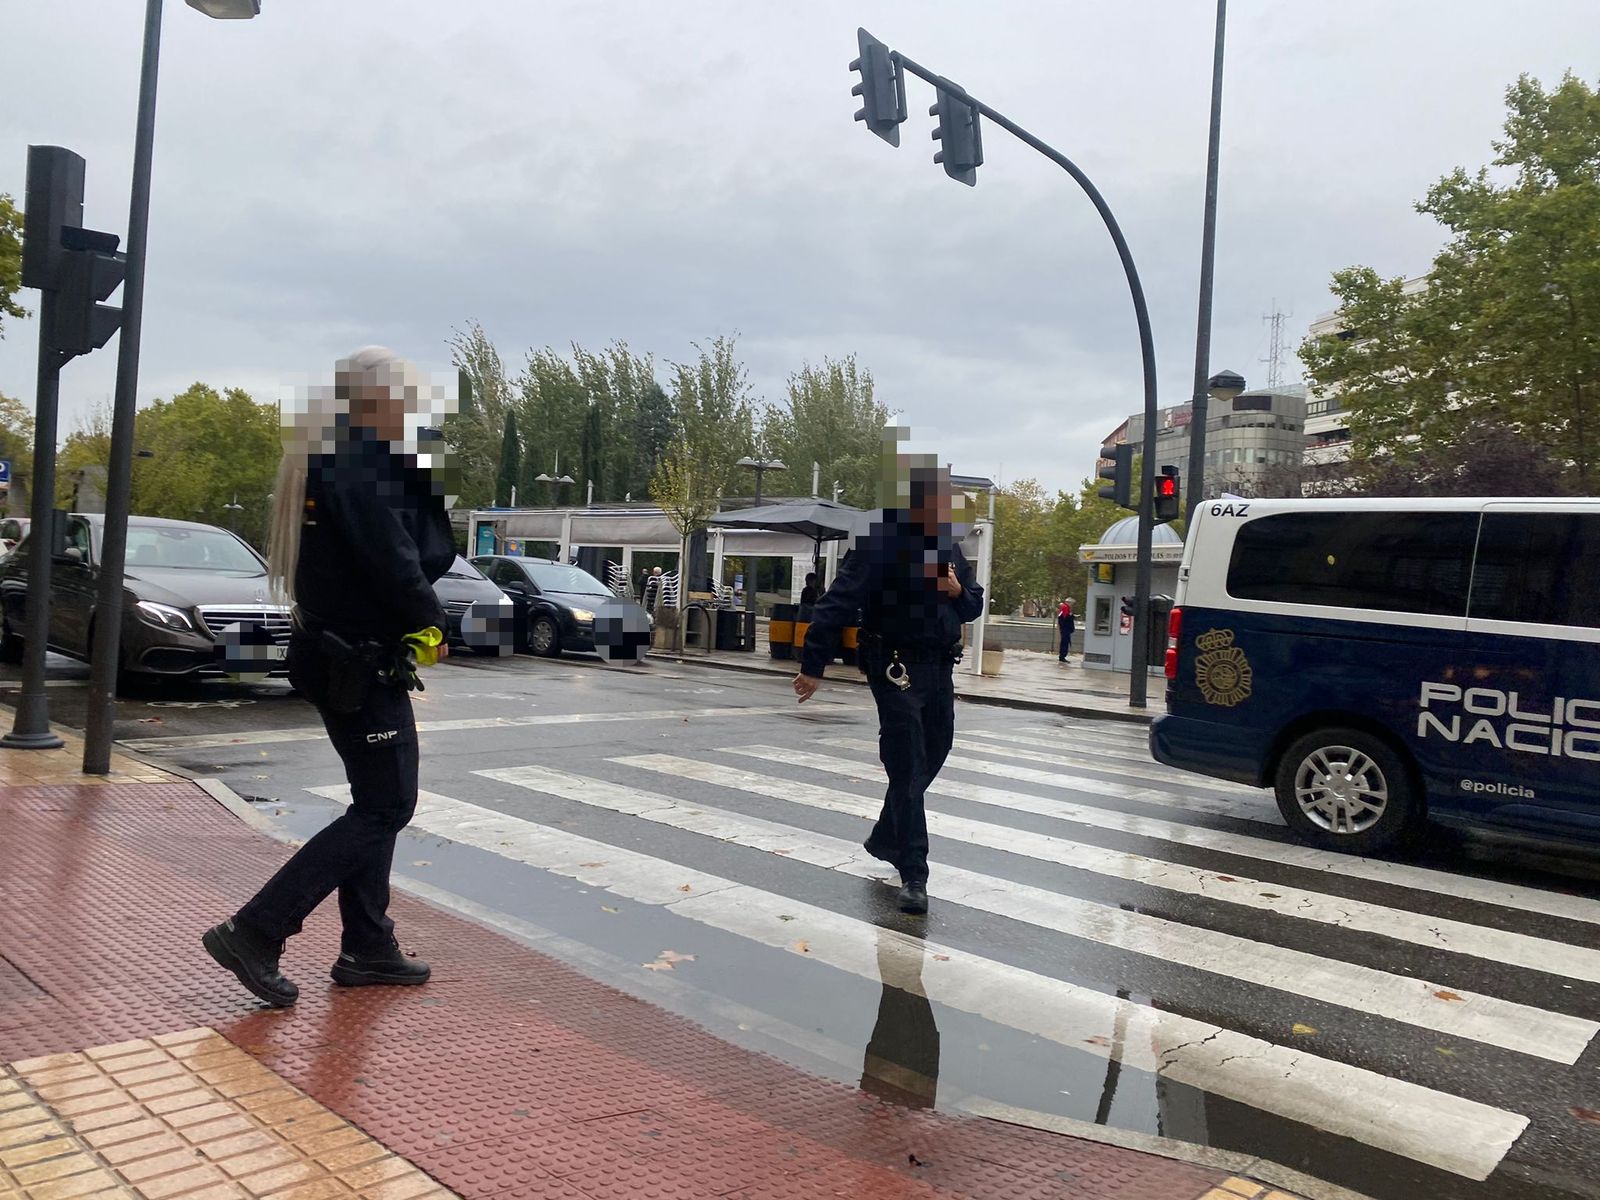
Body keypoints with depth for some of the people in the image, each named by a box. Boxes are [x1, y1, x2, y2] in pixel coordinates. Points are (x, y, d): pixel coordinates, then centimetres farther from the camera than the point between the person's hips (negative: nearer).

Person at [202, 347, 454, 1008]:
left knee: (379, 803, 15)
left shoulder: (336, 458, 16)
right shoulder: (356, 463, -17)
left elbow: (430, 551, 15)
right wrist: (431, 620, -8)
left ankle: (368, 947, 23)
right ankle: (254, 934, -3)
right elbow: (393, 565, -22)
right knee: (384, 808, -4)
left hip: (351, 659, 11)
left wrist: (419, 477, 4)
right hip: (361, 662, -11)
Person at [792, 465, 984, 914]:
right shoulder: (881, 541, -13)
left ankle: (885, 838, 36)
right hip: (897, 668, -7)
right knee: (908, 768, -5)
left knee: (932, 756, 16)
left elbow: (974, 606, 19)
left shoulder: (949, 546, 10)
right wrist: (813, 665, -24)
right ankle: (913, 874, 2)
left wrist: (959, 593, -6)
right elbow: (839, 603, -19)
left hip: (940, 668, 8)